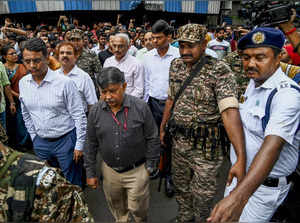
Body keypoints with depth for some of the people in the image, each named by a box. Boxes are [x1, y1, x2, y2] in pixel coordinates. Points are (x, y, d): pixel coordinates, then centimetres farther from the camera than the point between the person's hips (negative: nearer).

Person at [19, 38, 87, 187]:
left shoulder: (64, 82, -17)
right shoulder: (23, 83, 0)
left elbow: (79, 116, -13)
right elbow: (26, 114, 13)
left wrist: (79, 145, -12)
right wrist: (34, 138, 14)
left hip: (65, 140, -5)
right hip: (40, 142, 5)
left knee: (72, 184, 10)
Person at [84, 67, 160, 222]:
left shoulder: (140, 107, -17)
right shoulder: (95, 111, -9)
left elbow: (152, 139, -8)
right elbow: (91, 144, 1)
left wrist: (151, 167, -5)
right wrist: (90, 173, 4)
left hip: (137, 170, -3)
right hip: (110, 170, 3)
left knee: (137, 207, 13)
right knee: (116, 206, 24)